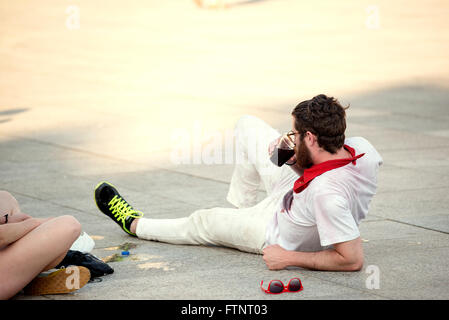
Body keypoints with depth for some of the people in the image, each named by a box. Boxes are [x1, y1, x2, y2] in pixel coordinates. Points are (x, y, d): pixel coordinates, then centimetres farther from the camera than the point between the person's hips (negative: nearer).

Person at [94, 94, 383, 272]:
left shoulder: (327, 195, -46)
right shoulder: (360, 147, -24)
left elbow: (353, 260, -41)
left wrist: (290, 259, -31)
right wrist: (296, 160, -16)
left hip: (278, 236, -7)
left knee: (204, 222, 18)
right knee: (248, 126, 9)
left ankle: (134, 223, 49)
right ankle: (242, 208, 34)